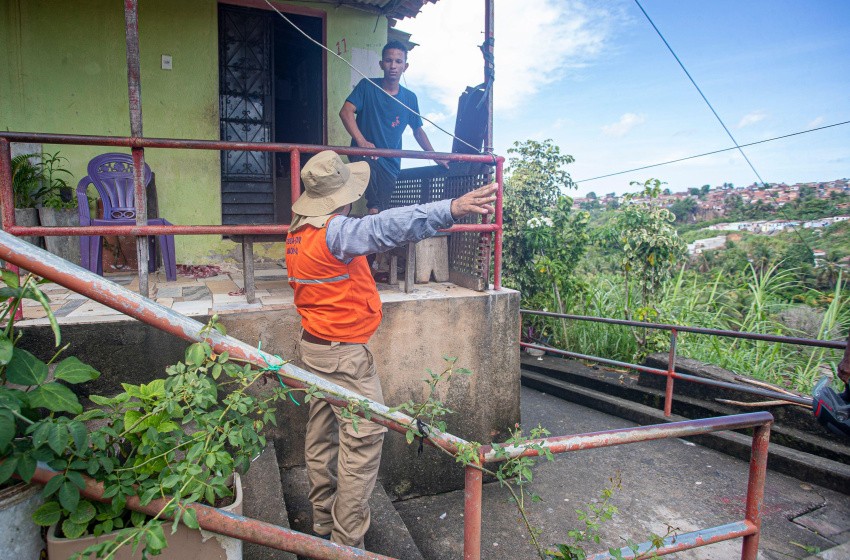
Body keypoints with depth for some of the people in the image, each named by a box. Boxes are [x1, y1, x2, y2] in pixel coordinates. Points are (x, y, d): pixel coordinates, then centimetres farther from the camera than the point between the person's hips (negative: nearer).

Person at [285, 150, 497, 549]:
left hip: (312, 347, 10)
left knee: (322, 433, 17)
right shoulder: (335, 231, -23)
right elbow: (385, 227, -40)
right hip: (344, 355, -10)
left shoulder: (297, 232, 6)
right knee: (364, 439, -1)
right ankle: (347, 540, 8)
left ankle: (323, 518, 33)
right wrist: (451, 209, -49)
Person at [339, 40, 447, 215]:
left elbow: (418, 130, 17)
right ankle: (373, 206, -18)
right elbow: (346, 111, -14)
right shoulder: (367, 86, -3)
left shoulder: (409, 98, 6)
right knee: (367, 167, -38)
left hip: (391, 164, 3)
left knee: (383, 211, -3)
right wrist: (361, 141, -30)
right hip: (364, 154, -3)